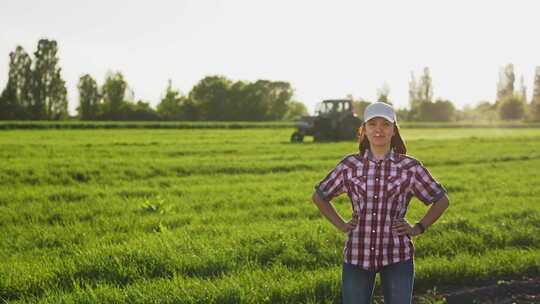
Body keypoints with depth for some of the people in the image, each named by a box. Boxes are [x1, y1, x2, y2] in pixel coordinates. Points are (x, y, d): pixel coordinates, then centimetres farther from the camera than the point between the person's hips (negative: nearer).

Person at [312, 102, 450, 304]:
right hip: (357, 255, 1)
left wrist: (418, 228, 2)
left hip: (397, 256, -1)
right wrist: (341, 225, 7)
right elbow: (319, 196, 16)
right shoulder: (350, 165, 3)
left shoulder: (410, 167, 0)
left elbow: (442, 200, 11)